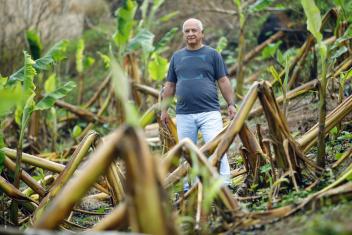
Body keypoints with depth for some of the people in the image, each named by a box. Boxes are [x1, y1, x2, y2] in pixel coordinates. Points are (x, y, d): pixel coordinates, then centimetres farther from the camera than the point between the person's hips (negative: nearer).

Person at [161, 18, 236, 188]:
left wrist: (231, 104, -3)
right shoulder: (177, 57, 14)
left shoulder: (212, 54, 5)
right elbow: (170, 86, 16)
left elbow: (223, 81, 4)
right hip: (184, 115, 3)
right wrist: (164, 109, 13)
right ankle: (189, 188, 15)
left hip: (209, 112, -3)